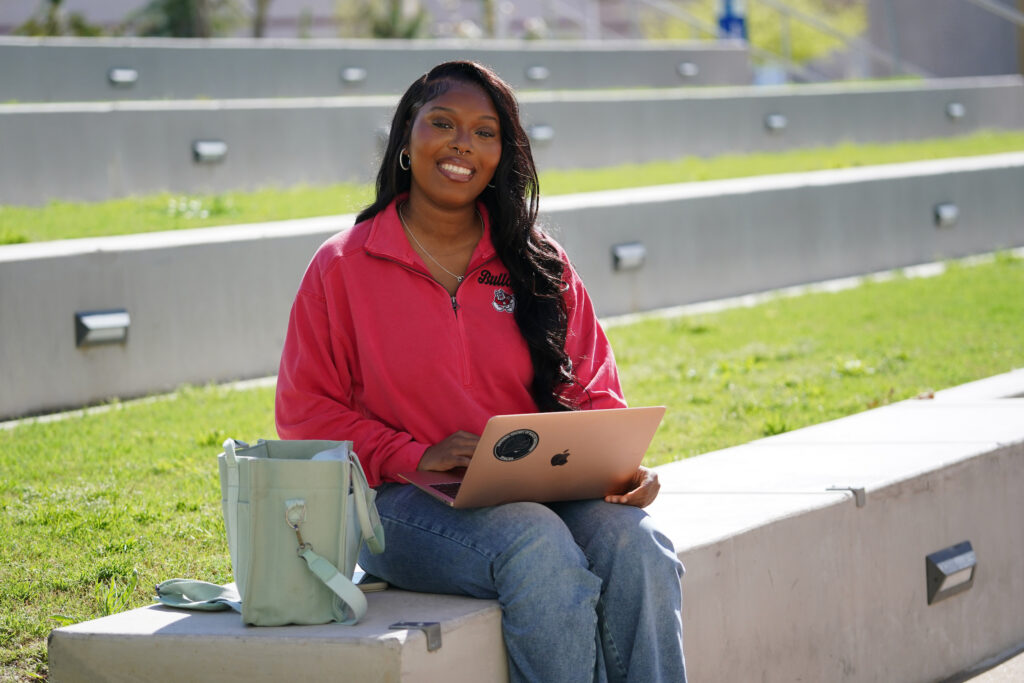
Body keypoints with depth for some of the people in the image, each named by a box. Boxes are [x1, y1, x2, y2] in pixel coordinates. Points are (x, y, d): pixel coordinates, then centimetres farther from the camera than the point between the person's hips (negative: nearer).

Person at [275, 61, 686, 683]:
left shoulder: (539, 265, 13)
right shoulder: (343, 268, 5)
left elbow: (593, 392, 14)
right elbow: (305, 414, 2)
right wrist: (414, 457, -13)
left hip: (541, 494, 3)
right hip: (403, 503, -3)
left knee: (636, 545, -29)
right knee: (539, 549, -34)